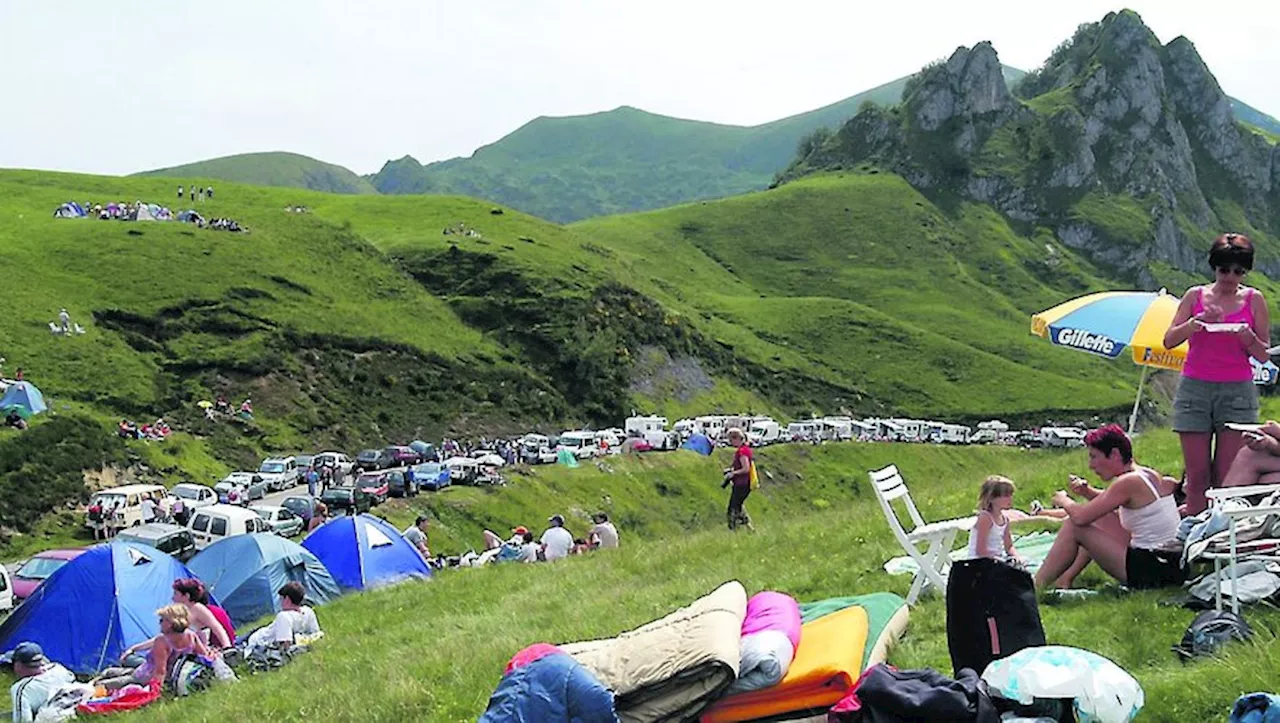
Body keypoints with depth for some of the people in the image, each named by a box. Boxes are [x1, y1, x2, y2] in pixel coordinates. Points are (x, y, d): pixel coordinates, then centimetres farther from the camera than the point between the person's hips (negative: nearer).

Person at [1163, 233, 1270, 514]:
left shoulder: (1253, 299, 7)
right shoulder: (1195, 296, 9)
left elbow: (1264, 355, 6)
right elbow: (1169, 341, 4)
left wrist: (1248, 338, -15)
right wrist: (1196, 322, -12)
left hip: (1237, 392, -1)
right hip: (1194, 388, 1)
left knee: (1227, 477, -6)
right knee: (1197, 475, -1)